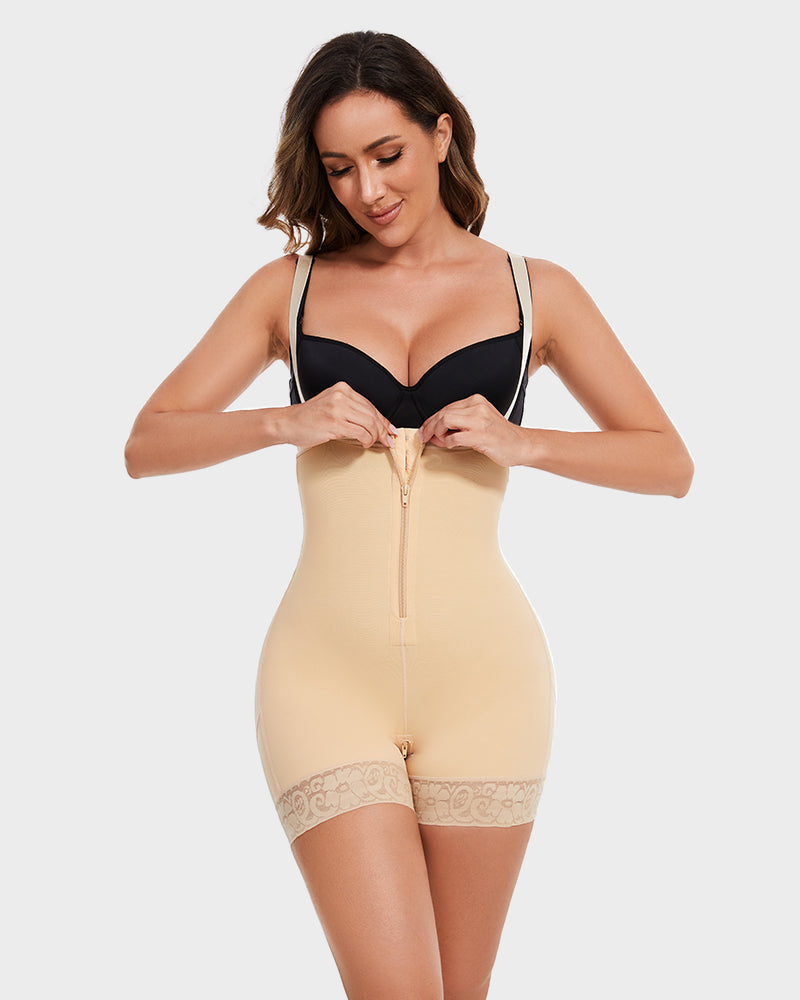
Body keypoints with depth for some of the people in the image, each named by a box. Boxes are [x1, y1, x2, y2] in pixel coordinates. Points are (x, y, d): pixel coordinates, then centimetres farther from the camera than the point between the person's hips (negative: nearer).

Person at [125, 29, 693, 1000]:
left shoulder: (536, 291, 8)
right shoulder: (289, 288, 8)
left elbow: (670, 462, 6)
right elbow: (145, 444, 5)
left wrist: (521, 442, -9)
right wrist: (285, 422, -11)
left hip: (481, 673, 1)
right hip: (328, 671, -1)